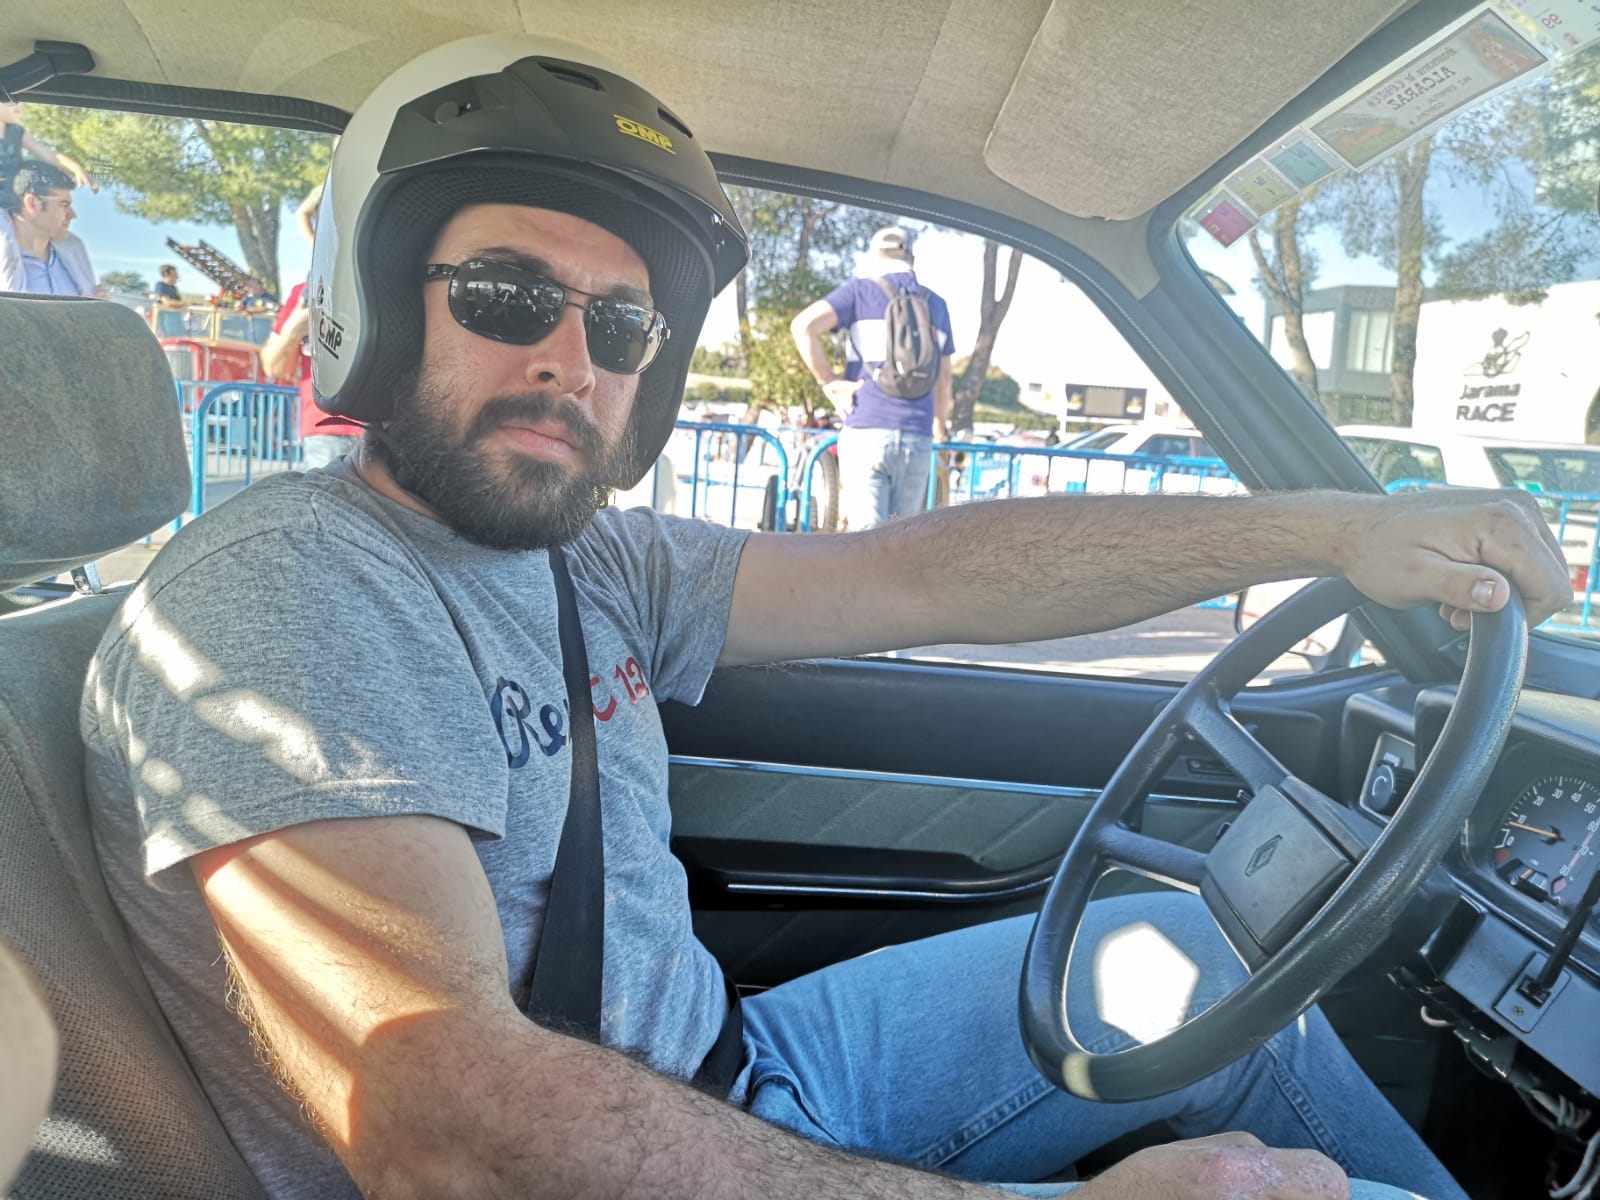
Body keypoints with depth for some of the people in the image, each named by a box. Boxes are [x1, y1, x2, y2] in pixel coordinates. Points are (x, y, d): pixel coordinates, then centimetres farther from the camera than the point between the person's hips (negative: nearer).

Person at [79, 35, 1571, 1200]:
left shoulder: (586, 560, 2)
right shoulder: (283, 590, -22)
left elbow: (916, 575, -1)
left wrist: (1327, 530, -5)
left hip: (718, 1078, 7)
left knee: (1190, 957, 11)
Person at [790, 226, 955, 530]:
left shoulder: (860, 290, 5)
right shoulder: (936, 304, 16)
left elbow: (804, 325, -11)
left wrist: (828, 381, -4)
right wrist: (940, 425, 34)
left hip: (866, 432, -3)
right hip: (917, 439, 3)